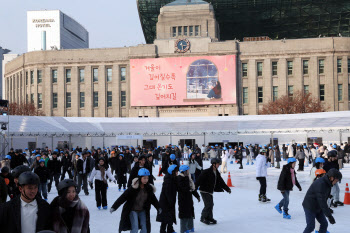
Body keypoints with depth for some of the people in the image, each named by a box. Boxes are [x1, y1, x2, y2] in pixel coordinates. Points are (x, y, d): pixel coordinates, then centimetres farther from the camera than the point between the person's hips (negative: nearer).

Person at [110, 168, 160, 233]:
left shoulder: (148, 188, -7)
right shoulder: (133, 188, -22)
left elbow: (153, 198, 10)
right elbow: (122, 197, -21)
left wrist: (158, 208, 18)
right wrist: (114, 207, -23)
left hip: (142, 211, 4)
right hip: (132, 210, -4)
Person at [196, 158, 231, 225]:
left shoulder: (217, 173, 9)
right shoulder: (206, 172, -17)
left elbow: (221, 182, 19)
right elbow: (199, 180, -19)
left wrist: (227, 189, 21)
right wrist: (194, 188, -22)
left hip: (210, 191, 8)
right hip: (204, 191, -8)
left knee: (211, 204, 9)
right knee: (208, 204, -11)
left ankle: (209, 218, 20)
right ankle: (203, 218, 2)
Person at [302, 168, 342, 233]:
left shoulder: (327, 183, 1)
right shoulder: (321, 184, -29)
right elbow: (322, 201, -32)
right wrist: (329, 216, -32)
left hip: (317, 207, 9)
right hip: (310, 207, -9)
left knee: (324, 224, 6)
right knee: (311, 226, -3)